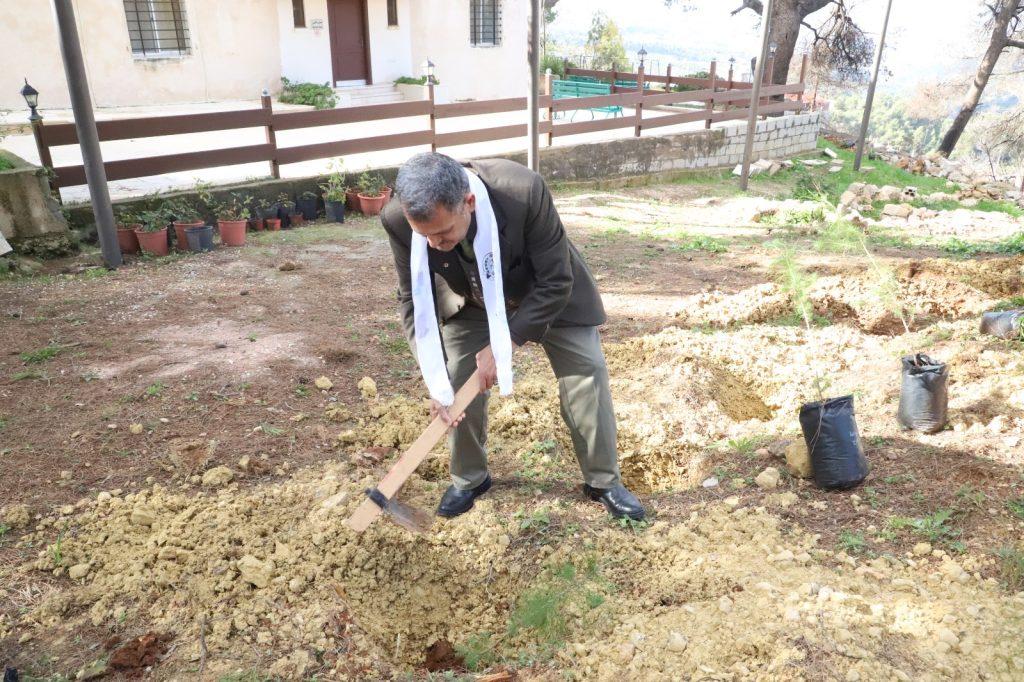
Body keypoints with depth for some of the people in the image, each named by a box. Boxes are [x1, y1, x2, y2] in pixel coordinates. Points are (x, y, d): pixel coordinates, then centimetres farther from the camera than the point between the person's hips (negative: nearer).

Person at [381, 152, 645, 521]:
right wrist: (435, 380, -24)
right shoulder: (399, 219, -31)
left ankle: (604, 481, 19)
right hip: (470, 303, 2)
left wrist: (504, 344, -32)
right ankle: (468, 479, 25)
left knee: (587, 375, -2)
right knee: (457, 387, -2)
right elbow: (413, 298, -17)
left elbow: (555, 283, -29)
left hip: (544, 294, -1)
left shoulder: (524, 191, -41)